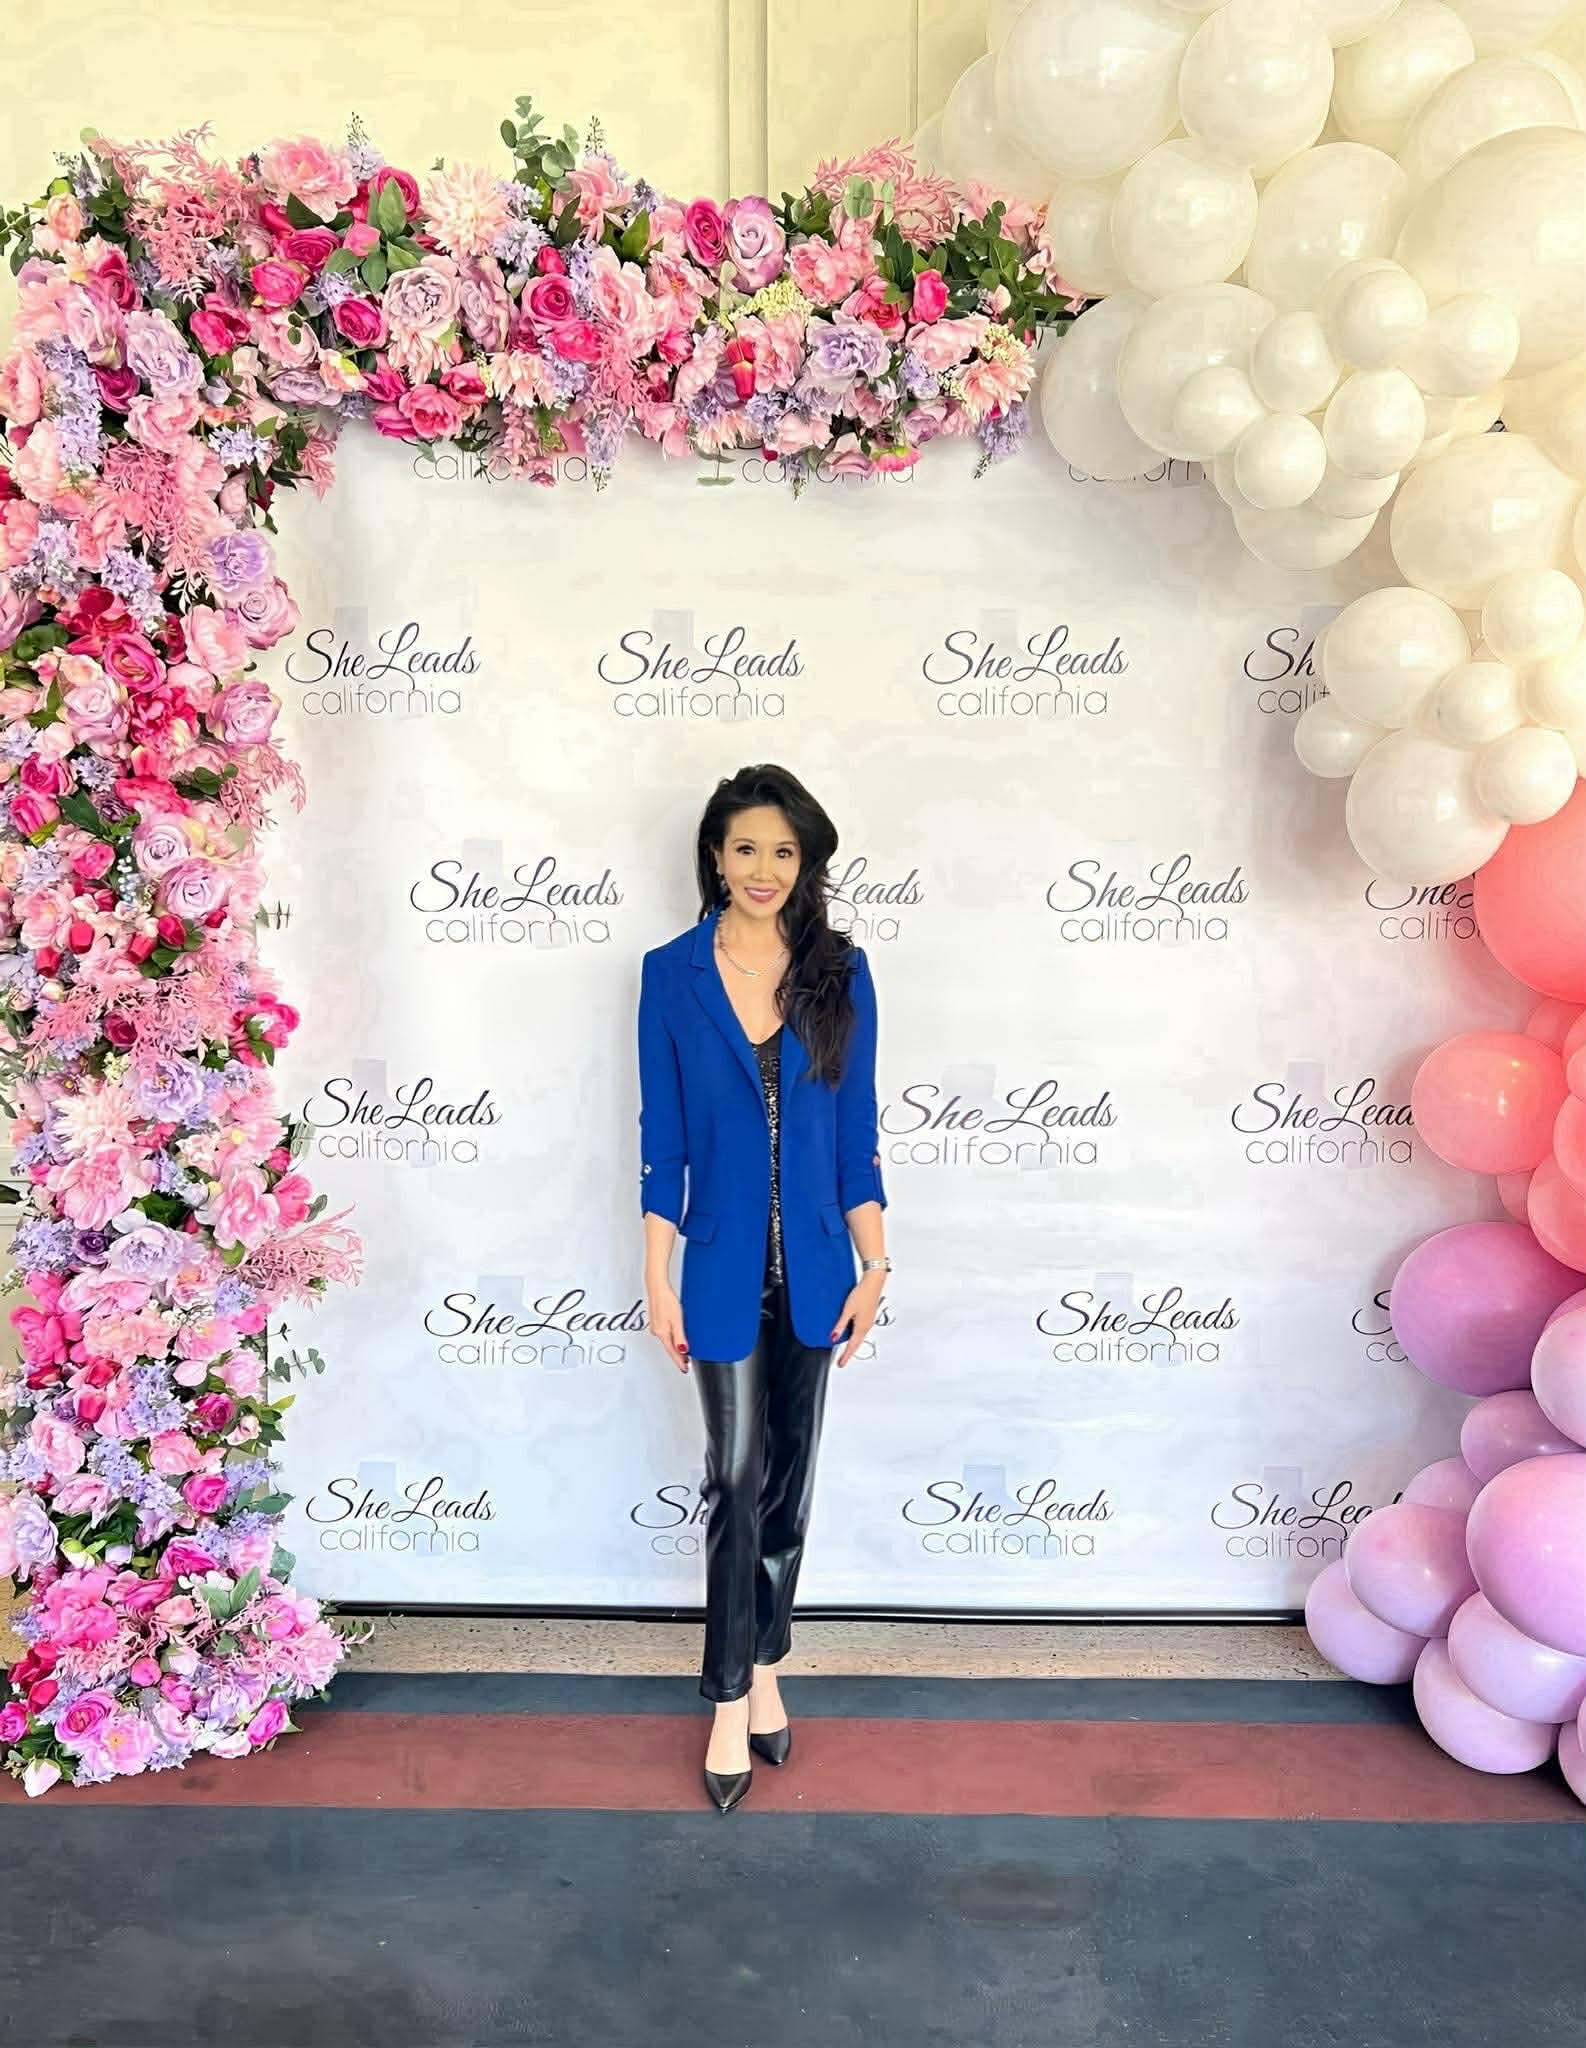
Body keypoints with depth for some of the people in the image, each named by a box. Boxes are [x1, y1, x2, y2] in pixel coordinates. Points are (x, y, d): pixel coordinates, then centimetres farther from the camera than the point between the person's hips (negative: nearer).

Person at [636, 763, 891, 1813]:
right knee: (738, 1475, 0)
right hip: (723, 1265, -2)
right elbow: (662, 1139, -2)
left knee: (790, 1472, 12)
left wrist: (873, 1265, 0)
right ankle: (734, 1698, 16)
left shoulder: (840, 971, 0)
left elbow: (857, 1128, 2)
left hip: (812, 1264, 2)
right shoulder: (671, 974, -4)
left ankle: (763, 1670, 31)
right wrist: (658, 1279, -4)